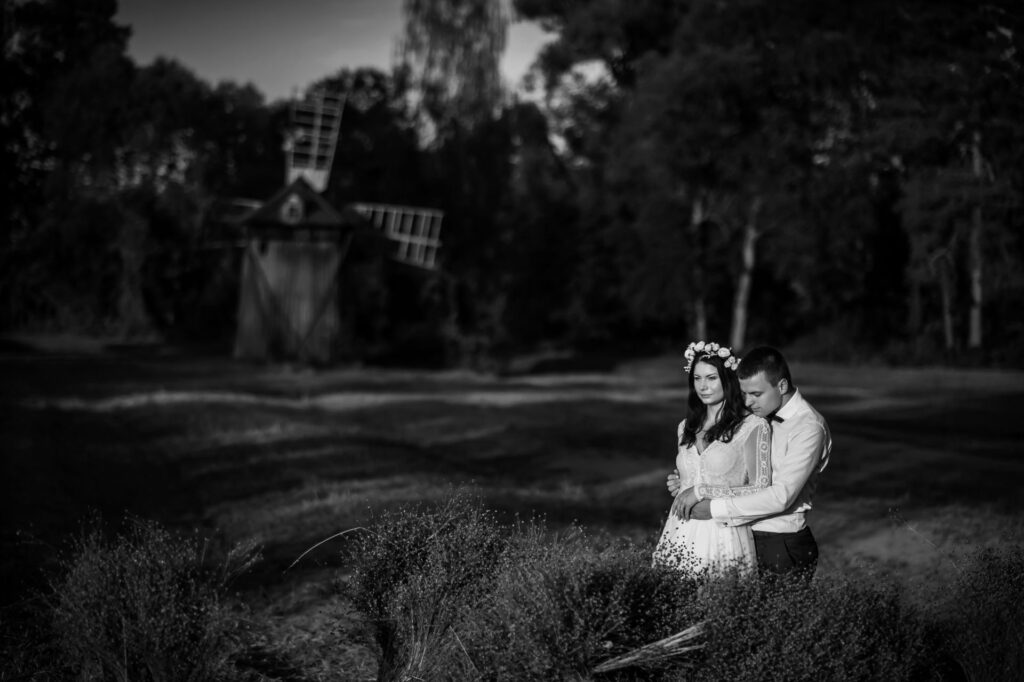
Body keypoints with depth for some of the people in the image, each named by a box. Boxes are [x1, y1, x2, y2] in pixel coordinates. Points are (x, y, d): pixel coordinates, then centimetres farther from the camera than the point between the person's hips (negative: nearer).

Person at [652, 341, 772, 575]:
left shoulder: (753, 427, -3)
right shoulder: (686, 428, 15)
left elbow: (761, 490, -7)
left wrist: (703, 493, -10)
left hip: (723, 536, -5)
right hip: (681, 535, 5)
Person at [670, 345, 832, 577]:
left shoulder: (808, 427, -14)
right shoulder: (758, 417, 10)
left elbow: (782, 495, -21)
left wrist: (715, 509, -18)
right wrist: (698, 489, -8)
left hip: (784, 547, -6)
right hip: (747, 539, 6)